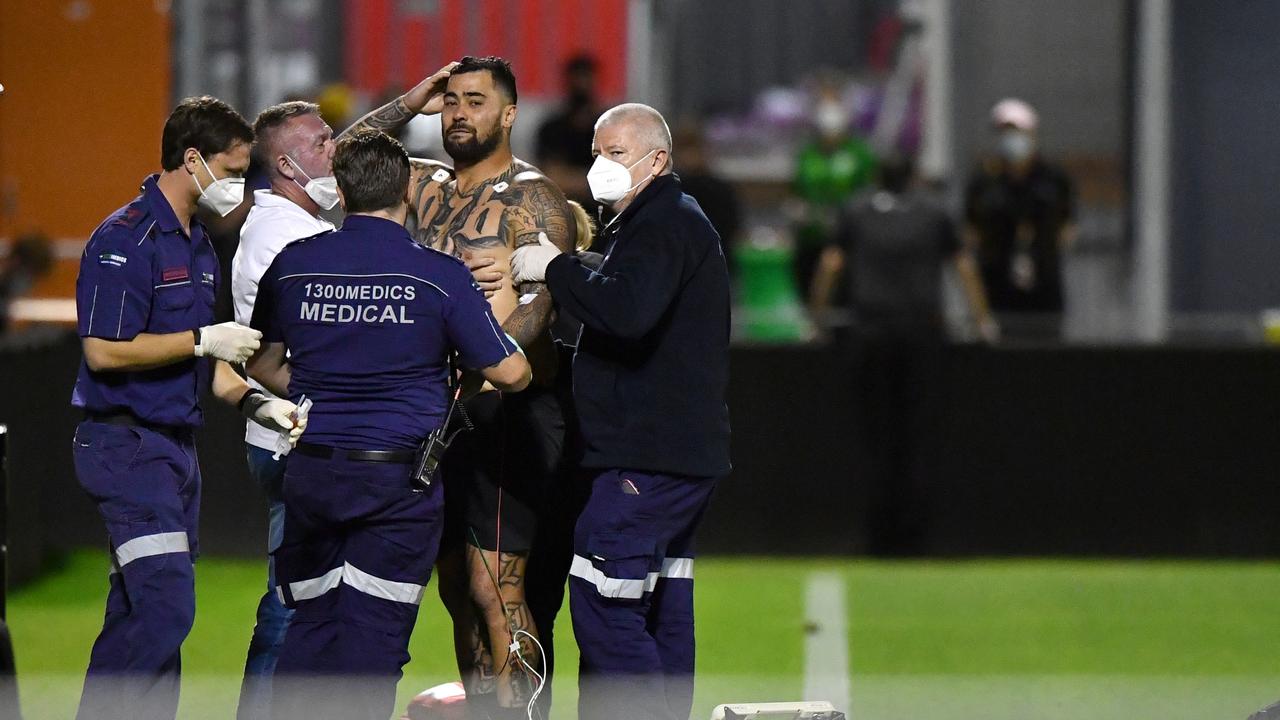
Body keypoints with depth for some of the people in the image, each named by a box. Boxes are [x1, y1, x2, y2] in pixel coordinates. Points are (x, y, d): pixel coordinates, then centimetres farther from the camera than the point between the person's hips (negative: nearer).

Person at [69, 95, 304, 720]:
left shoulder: (197, 245, 16)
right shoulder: (125, 240, -14)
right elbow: (104, 350, -20)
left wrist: (253, 401, 9)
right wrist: (204, 341, -15)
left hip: (175, 445, 10)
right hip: (127, 445, -10)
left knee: (137, 616, 9)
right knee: (166, 606, -18)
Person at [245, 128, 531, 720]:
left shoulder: (292, 265, 1)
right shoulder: (440, 275, -8)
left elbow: (263, 364, 15)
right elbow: (508, 373, -3)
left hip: (312, 470, 3)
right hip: (400, 480, -3)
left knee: (310, 625, 13)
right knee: (372, 635, 0)